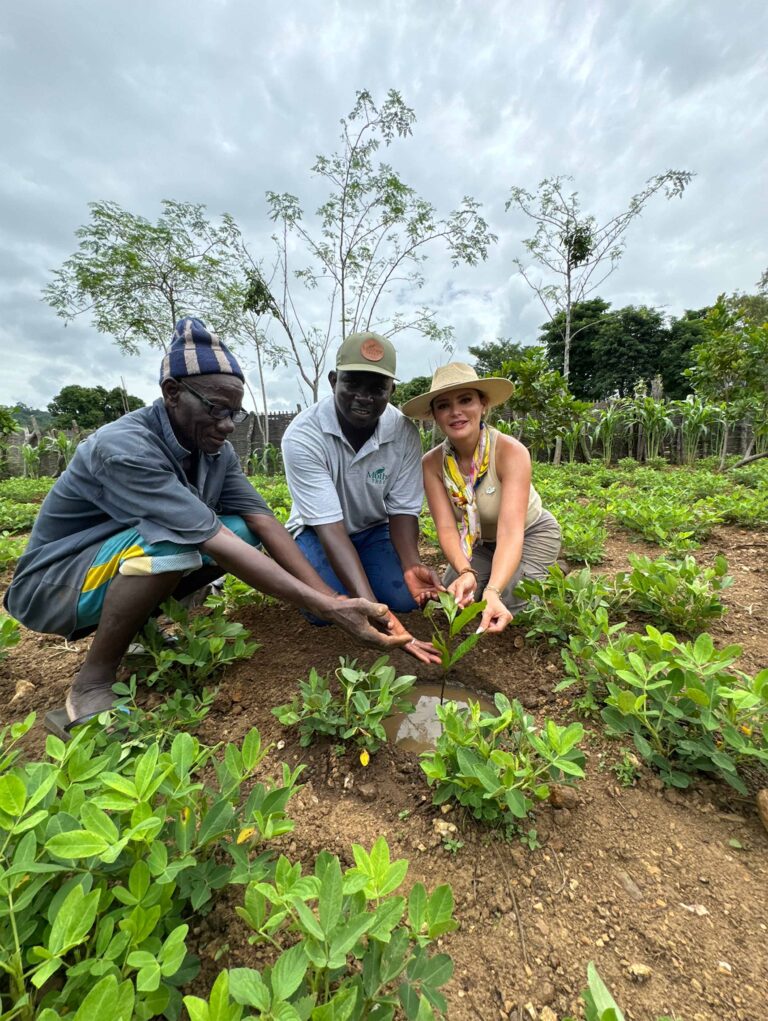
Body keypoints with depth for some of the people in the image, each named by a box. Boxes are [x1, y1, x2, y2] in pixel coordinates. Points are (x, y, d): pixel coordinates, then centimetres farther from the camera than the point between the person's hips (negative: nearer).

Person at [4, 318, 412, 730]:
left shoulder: (217, 449, -9)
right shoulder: (124, 449, -32)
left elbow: (266, 524, -15)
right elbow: (218, 547, -38)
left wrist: (333, 599, -25)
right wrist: (329, 609, -39)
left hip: (131, 565, 7)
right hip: (51, 584, -7)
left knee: (242, 531, -11)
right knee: (171, 543, -35)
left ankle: (141, 623, 5)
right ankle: (91, 684, -14)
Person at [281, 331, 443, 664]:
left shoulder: (404, 433, -20)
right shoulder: (303, 436, -30)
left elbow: (402, 511, -13)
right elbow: (330, 528, -34)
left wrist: (411, 565, -33)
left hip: (374, 528, 2)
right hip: (318, 530, -2)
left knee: (405, 599, -17)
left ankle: (357, 571, 15)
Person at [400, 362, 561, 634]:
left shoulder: (511, 452, -32)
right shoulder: (431, 464, -20)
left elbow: (511, 531, -40)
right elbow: (447, 528, -26)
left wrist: (492, 591, -56)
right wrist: (465, 572, -46)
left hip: (530, 535, -3)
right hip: (479, 542, 3)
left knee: (507, 605, -20)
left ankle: (542, 575, 12)